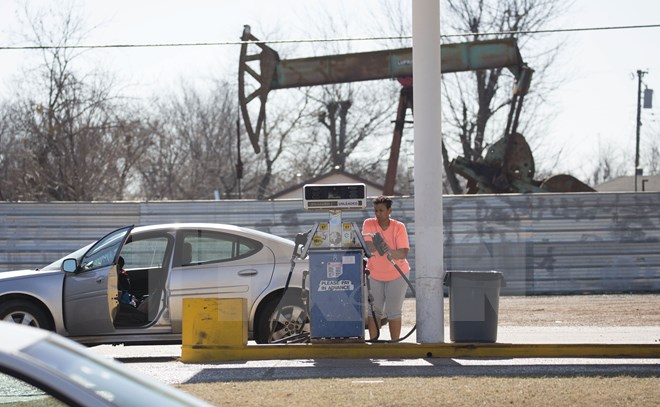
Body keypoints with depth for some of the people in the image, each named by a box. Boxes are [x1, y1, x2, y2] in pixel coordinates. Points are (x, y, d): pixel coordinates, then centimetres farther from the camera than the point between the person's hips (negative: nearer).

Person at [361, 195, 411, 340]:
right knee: (374, 310, 2)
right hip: (375, 274, 2)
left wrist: (391, 252, -40)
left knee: (393, 311, -4)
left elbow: (404, 253, -19)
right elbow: (368, 247, -19)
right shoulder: (369, 224, -7)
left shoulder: (399, 227, -11)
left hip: (396, 274, -2)